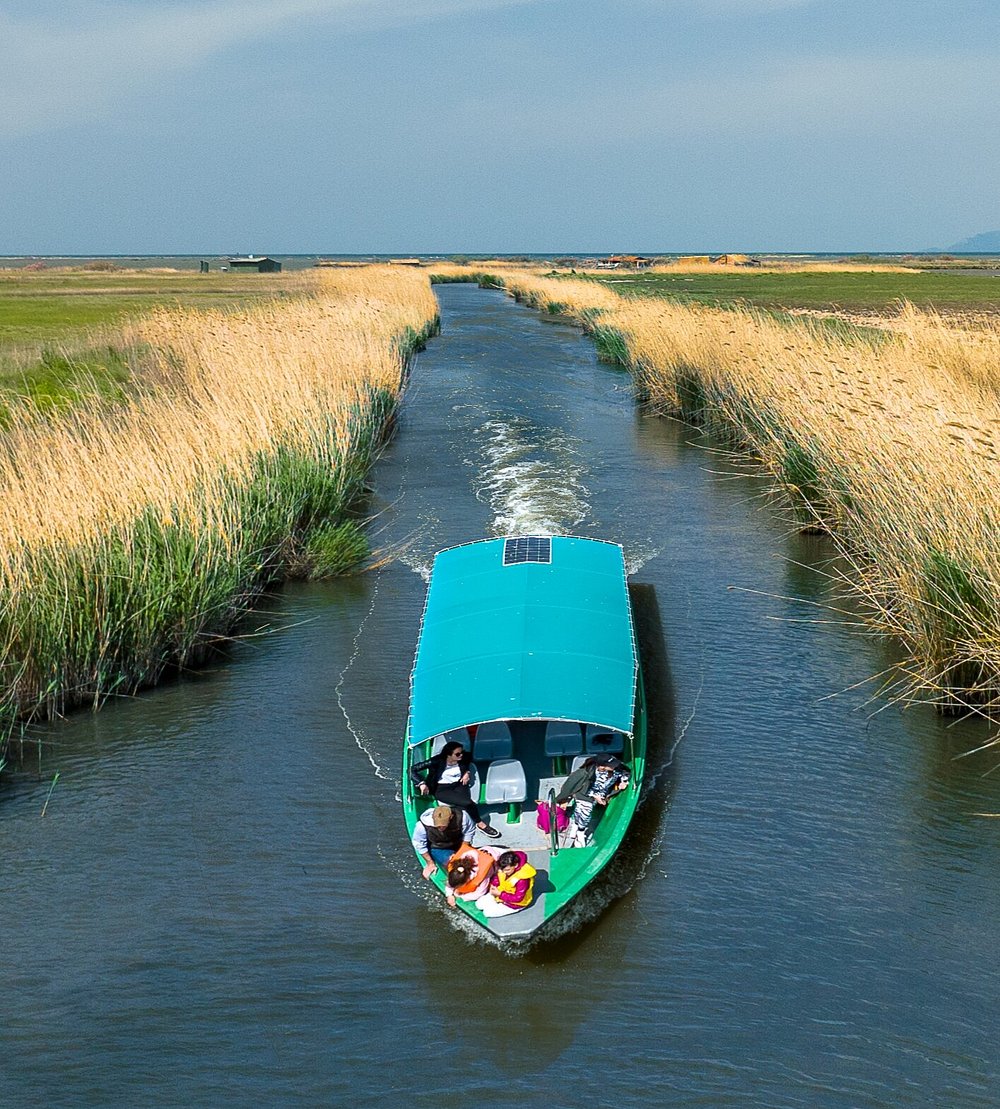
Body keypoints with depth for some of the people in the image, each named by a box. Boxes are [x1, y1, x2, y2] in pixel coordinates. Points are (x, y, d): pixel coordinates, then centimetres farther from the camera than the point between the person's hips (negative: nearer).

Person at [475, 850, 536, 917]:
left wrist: (500, 894, -30)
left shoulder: (522, 878, -36)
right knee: (479, 904, 3)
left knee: (487, 912, -11)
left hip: (515, 903, -7)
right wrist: (493, 886, -18)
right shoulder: (504, 867, -18)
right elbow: (496, 877, 3)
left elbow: (518, 898, -29)